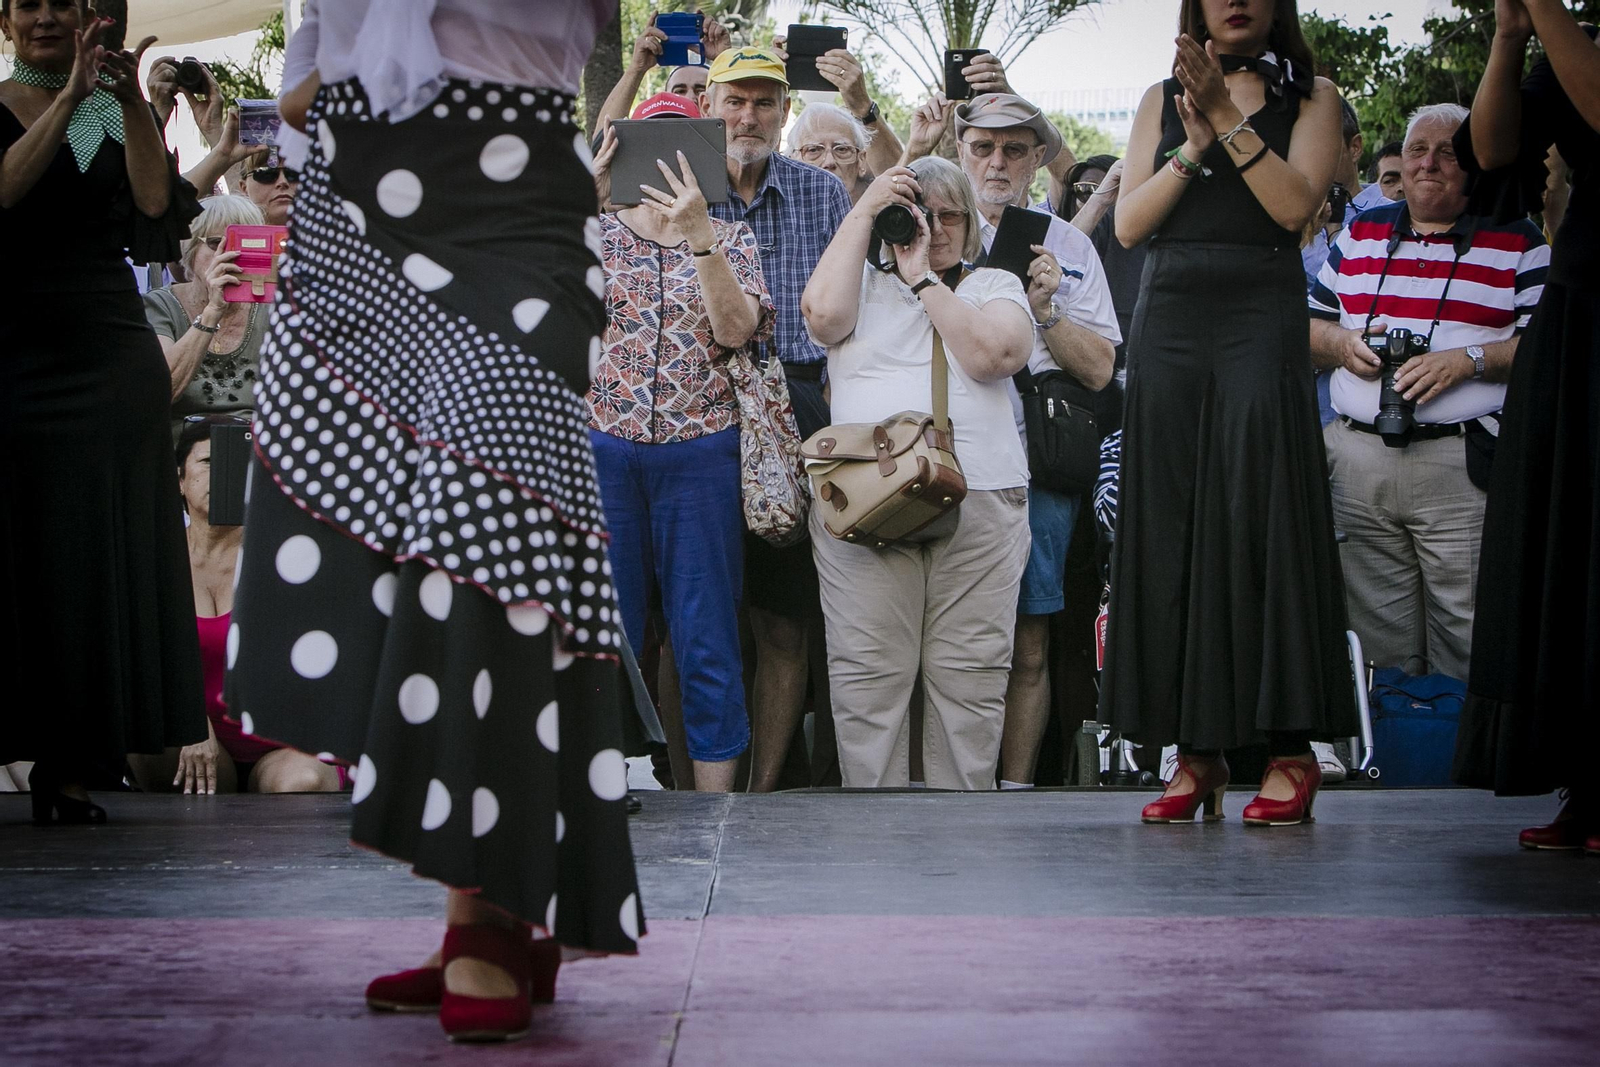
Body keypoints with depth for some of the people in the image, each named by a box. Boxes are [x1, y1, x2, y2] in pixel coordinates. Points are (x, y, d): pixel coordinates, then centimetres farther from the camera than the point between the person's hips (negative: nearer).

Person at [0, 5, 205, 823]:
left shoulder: (114, 112, 13)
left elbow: (157, 203, -2)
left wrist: (131, 101, -11)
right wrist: (69, 98, -16)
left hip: (109, 352, 3)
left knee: (102, 556, -1)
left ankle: (74, 767, 2)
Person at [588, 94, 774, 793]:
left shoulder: (731, 238, 8)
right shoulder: (599, 232, 10)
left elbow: (736, 329, -11)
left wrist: (697, 234, -21)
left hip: (701, 453, -1)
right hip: (604, 450, 1)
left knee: (707, 641, 1)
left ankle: (713, 804, 6)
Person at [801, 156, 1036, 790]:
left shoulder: (996, 286, 18)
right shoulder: (864, 285, 19)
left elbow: (996, 355, -3)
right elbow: (823, 315, -5)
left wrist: (923, 279, 2)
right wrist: (863, 212, 1)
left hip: (980, 495, 0)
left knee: (970, 676, -5)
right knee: (867, 673, -7)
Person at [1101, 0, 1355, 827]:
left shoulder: (1309, 97, 11)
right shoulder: (1163, 100, 17)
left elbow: (1295, 203, -6)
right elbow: (1129, 223, 6)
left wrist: (1229, 118, -11)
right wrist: (1193, 145, -6)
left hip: (1261, 316, -3)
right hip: (1169, 318, 3)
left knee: (1262, 518, -12)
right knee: (1171, 530, -2)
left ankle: (1291, 749, -10)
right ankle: (1196, 751, 0)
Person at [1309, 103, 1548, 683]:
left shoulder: (1517, 243, 5)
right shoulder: (1360, 234, 18)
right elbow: (1311, 327, 21)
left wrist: (1468, 360, -15)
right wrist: (1342, 343, 0)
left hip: (1463, 466, -4)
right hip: (1358, 457, 4)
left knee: (1468, 650, -7)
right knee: (1374, 638, 7)